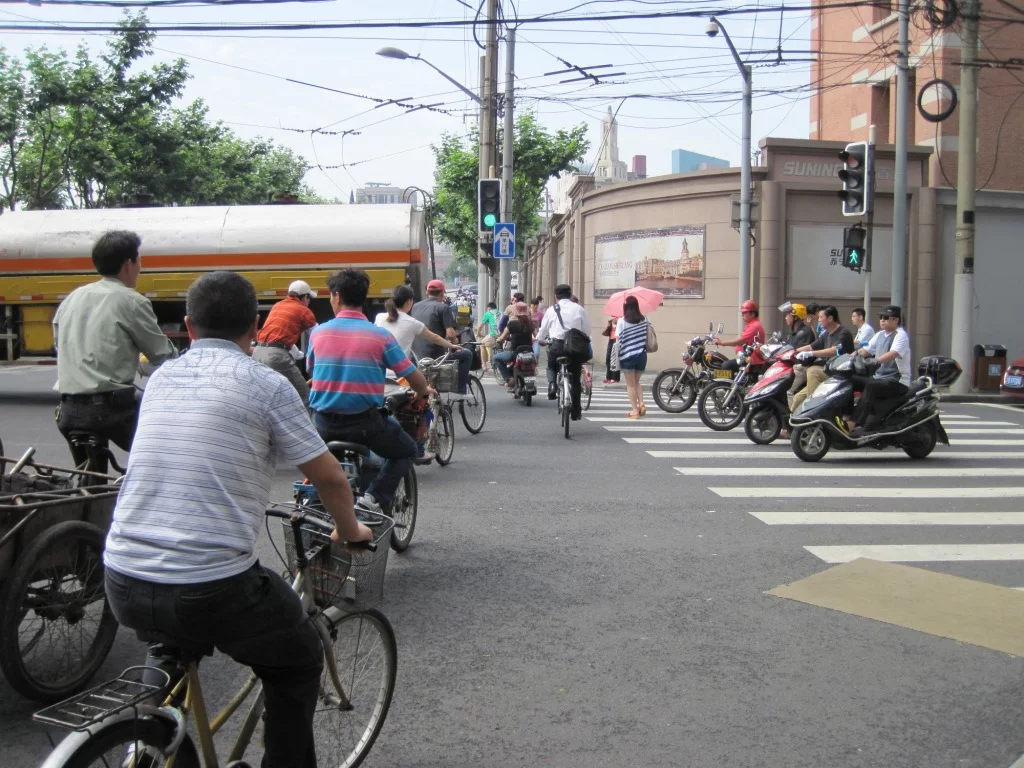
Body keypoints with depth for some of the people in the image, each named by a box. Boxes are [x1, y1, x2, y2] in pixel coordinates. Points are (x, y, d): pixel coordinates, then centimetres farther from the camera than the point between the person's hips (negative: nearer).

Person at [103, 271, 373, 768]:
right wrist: (349, 531, 21)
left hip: (123, 586, 6)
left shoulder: (161, 377, 13)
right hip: (212, 591, -6)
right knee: (298, 662, 21)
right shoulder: (265, 384, -4)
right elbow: (329, 478, 1)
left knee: (169, 638, 39)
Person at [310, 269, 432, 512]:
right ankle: (375, 497, 3)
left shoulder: (318, 332, -1)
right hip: (365, 421, -3)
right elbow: (415, 379, -4)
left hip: (324, 421, 3)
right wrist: (423, 391, 20)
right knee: (406, 451, 22)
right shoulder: (380, 336, -7)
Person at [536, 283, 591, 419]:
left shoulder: (551, 310, 5)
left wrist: (540, 339, 33)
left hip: (557, 345, 0)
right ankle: (576, 412, 15)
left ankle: (552, 385, -1)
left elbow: (542, 333, 11)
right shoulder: (579, 309, 5)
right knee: (575, 380, 13)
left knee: (552, 366, 30)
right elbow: (587, 331, 5)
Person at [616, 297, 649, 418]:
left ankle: (635, 410, 4)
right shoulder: (644, 320, 2)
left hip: (627, 356, -4)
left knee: (630, 384, 6)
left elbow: (618, 341, -10)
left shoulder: (622, 321, -8)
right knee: (636, 382, 20)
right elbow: (647, 338, 4)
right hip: (641, 355, 4)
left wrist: (616, 358, -5)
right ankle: (641, 404, 3)